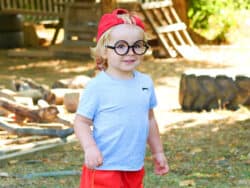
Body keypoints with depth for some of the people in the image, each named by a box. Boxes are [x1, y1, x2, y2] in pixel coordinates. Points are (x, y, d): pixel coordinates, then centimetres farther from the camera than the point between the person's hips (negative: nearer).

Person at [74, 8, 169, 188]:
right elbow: (81, 121, -10)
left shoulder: (146, 83, 5)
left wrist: (158, 152, 21)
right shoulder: (97, 87, -13)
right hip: (104, 168, -6)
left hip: (135, 169, 6)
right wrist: (90, 148, -26)